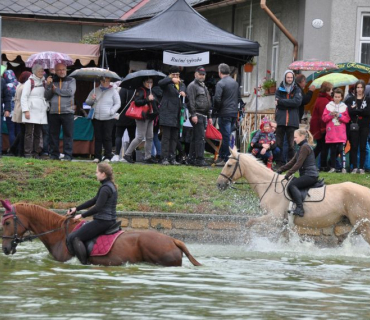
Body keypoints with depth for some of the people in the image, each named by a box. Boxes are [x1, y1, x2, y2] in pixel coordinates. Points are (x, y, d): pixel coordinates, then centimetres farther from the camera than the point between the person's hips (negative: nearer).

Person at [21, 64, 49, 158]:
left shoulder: (44, 82, 14)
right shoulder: (29, 82, -2)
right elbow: (24, 97, -6)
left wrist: (47, 107, 11)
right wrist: (26, 111, -14)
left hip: (41, 111, 6)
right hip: (31, 111, -6)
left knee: (38, 133, 4)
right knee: (29, 132, -7)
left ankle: (36, 152, 7)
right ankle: (28, 153, -7)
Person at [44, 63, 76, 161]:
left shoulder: (71, 80, 9)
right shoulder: (52, 81, 14)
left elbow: (70, 92, -9)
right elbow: (47, 96, 7)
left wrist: (56, 90, -4)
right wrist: (48, 86, -8)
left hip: (67, 112, -2)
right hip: (53, 112, 2)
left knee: (68, 134, -5)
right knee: (53, 134, 4)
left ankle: (68, 155, -5)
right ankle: (54, 155, 10)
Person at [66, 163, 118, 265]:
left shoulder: (105, 188, -17)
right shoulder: (110, 186, 14)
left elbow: (97, 208, -22)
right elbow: (94, 201, 20)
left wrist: (82, 215, -12)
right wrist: (76, 209, 18)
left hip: (102, 222, -11)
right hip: (110, 221, 11)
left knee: (73, 237, -12)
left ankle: (84, 263, -17)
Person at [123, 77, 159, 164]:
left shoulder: (151, 92, 19)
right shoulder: (140, 91, -7)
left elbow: (156, 102, 30)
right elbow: (137, 102, -18)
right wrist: (147, 99, -25)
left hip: (150, 117, 9)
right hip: (142, 117, -9)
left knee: (149, 138, 7)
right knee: (140, 137, -10)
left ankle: (148, 157, 11)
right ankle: (127, 154, -1)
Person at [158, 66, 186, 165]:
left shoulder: (182, 85, 20)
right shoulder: (167, 84, 2)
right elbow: (160, 83, -20)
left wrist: (184, 94, -9)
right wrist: (171, 80, -35)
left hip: (177, 115, 6)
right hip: (167, 114, -6)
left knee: (174, 138, 7)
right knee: (166, 137, -6)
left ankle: (172, 158, 10)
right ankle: (164, 158, -7)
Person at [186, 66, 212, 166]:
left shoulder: (204, 87, 25)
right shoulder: (192, 86, -5)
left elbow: (207, 103, 30)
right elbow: (191, 101, -14)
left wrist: (209, 116, 27)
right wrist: (193, 114, -22)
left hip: (203, 115, 9)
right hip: (197, 115, -9)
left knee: (195, 138, 11)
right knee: (200, 137, -15)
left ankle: (191, 158, 14)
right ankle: (199, 159, -17)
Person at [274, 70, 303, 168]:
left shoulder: (297, 90, 10)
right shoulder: (280, 89, 13)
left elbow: (297, 102, -8)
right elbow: (277, 103, 0)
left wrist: (281, 102, -9)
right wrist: (290, 103, -13)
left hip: (292, 120, -1)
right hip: (281, 119, 1)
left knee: (291, 144, -4)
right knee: (278, 143, -2)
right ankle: (279, 163, 4)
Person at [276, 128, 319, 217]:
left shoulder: (305, 147, -9)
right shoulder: (302, 147, 23)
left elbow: (298, 164, -16)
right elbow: (292, 162, 23)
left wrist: (288, 174, -17)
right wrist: (280, 170, 14)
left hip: (310, 175, -11)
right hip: (307, 176, 11)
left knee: (292, 185, -24)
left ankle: (299, 208, -39)